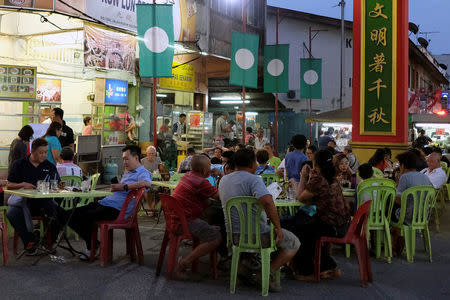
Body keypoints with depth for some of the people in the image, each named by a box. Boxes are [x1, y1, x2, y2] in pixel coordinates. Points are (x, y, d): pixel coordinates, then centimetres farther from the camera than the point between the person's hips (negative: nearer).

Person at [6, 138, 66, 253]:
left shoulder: (50, 166, 13)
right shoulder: (19, 164, 8)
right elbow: (9, 185, 7)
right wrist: (22, 185, -12)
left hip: (43, 201, 1)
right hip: (24, 201, -1)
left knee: (61, 213, -26)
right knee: (12, 214, -32)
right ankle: (29, 241, -16)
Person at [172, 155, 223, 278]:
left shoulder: (188, 175, 11)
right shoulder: (201, 182, -19)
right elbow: (219, 196, -10)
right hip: (186, 220, -10)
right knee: (216, 238, -16)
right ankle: (185, 262, -13)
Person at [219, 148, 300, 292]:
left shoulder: (223, 180, 6)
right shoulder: (253, 179, -17)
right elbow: (267, 201, -34)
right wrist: (277, 227, -26)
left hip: (234, 235, 8)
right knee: (293, 243, 11)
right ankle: (268, 272, -4)